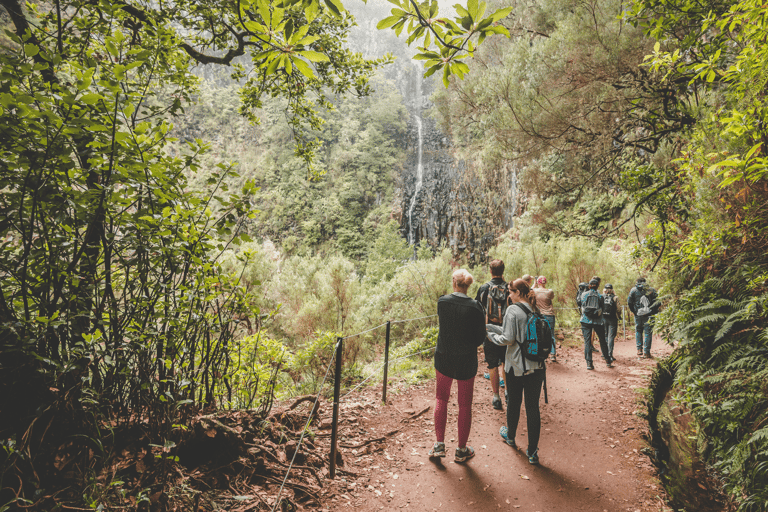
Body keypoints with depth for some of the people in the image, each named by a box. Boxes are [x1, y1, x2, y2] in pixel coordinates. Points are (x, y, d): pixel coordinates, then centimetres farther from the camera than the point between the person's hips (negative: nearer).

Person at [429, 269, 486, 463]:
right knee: (465, 405, 13)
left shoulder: (442, 301, -9)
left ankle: (439, 444, 19)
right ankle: (461, 450, 24)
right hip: (466, 360, -1)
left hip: (443, 358, 2)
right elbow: (480, 339, -8)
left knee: (441, 399, 20)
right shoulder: (475, 307, -14)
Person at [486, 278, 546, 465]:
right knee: (533, 408, 8)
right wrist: (490, 326, 16)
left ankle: (510, 436, 41)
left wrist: (490, 335, 0)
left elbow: (508, 338, -18)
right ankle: (532, 452, 12)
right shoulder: (535, 310, 6)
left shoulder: (513, 310, -15)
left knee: (514, 403, 18)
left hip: (516, 367, -4)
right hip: (536, 367, 4)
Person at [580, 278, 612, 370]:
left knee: (587, 341, 1)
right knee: (602, 341, 14)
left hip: (586, 321, 0)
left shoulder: (584, 295, 1)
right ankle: (607, 361, 22)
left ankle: (589, 363, -3)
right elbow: (602, 309, 6)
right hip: (597, 321, 0)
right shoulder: (600, 296, 1)